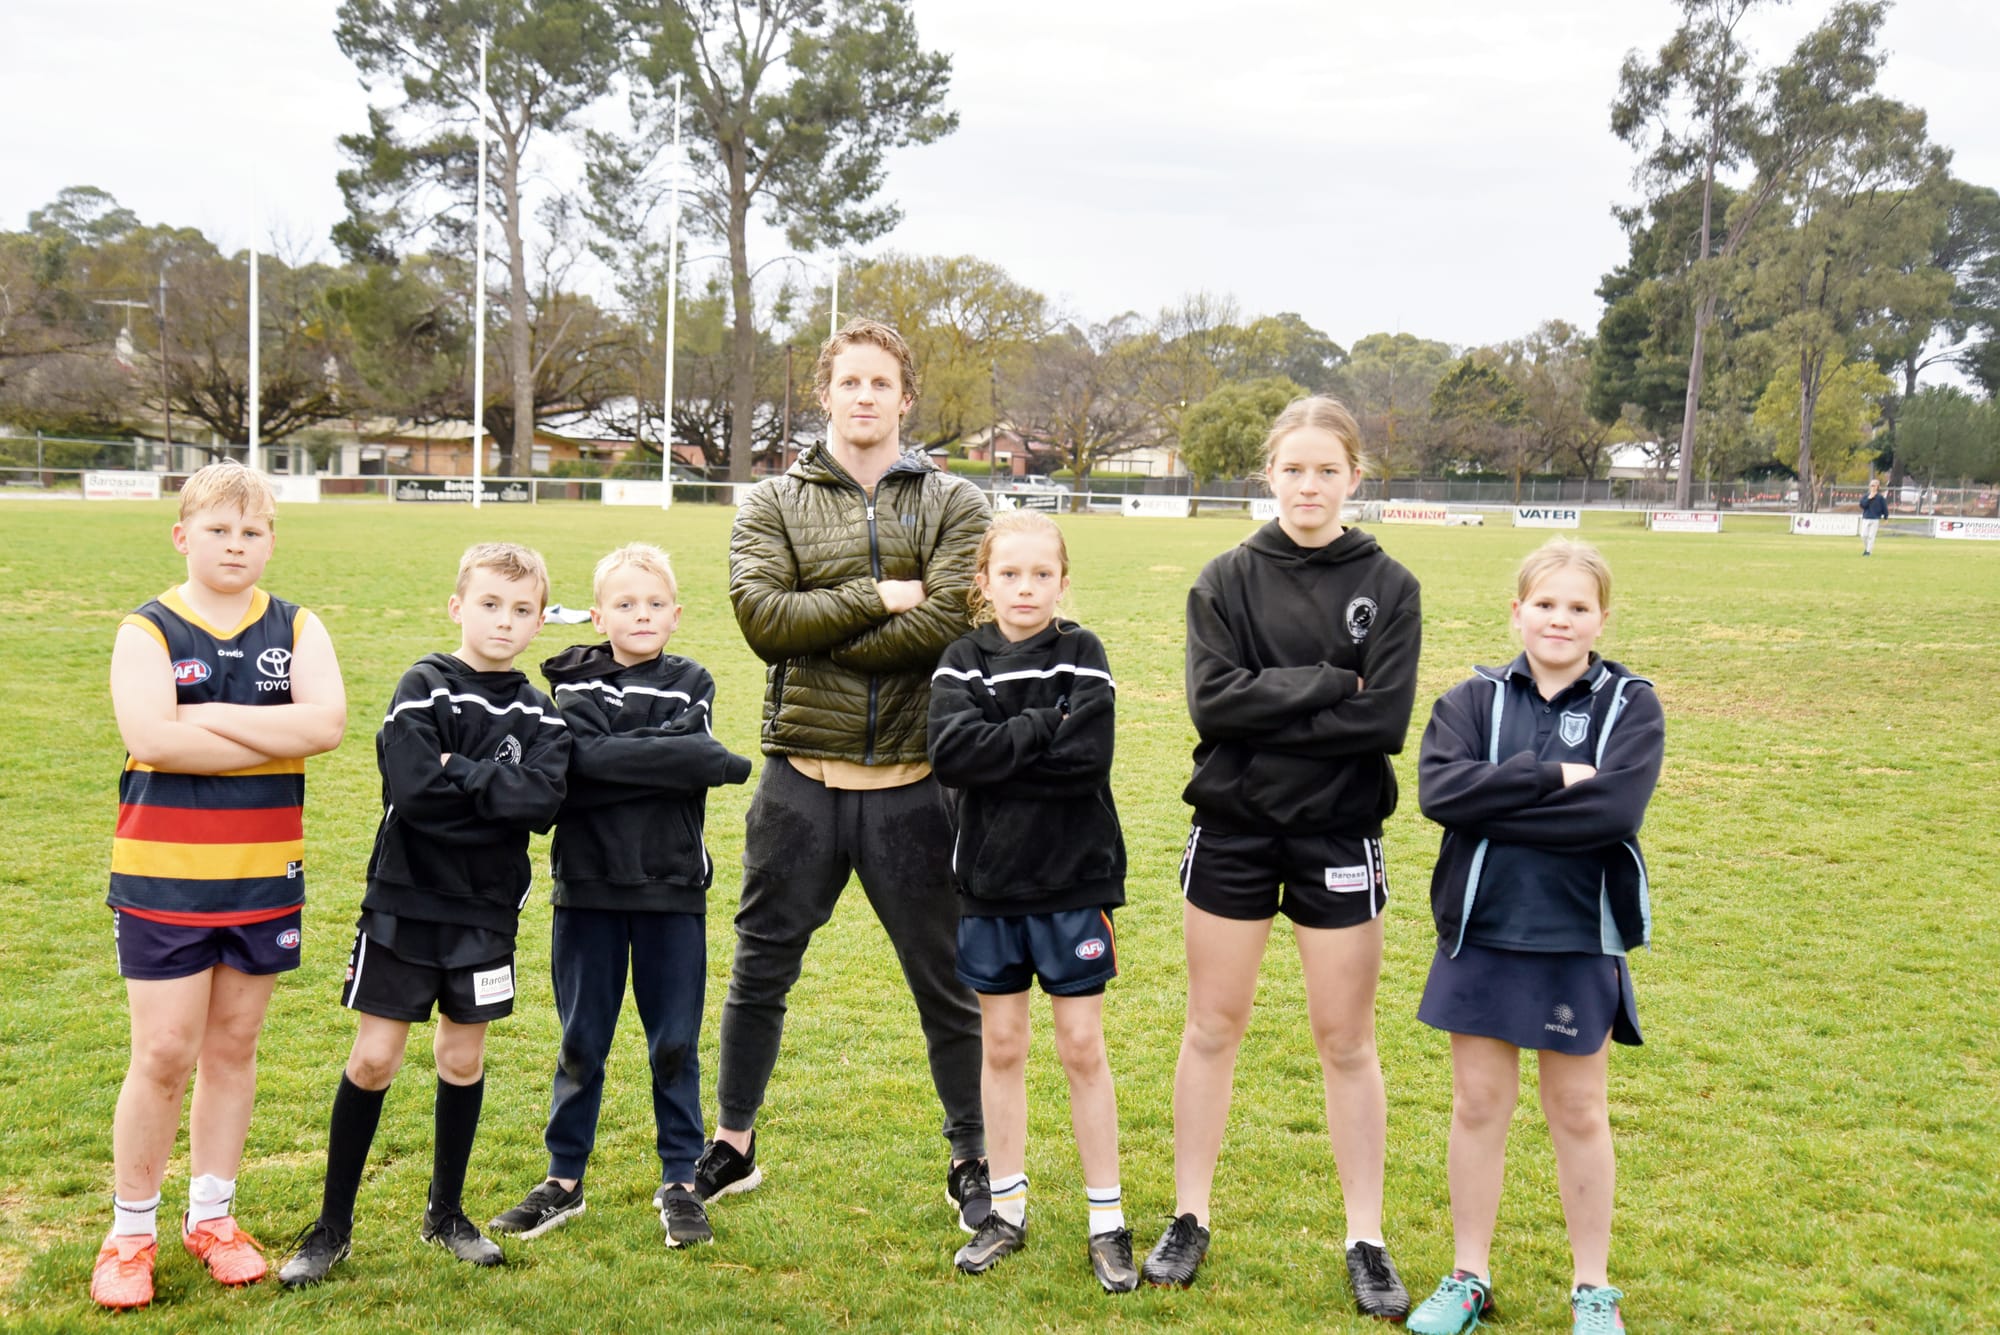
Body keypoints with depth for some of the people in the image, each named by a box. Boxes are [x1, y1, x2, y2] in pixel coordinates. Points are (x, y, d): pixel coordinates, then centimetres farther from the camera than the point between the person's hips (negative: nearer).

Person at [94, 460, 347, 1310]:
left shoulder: (296, 630, 5)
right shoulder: (148, 631, -3)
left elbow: (327, 722, -13)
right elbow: (150, 737, -20)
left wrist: (211, 715, -16)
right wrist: (278, 738, -15)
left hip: (265, 874, 3)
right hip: (162, 874, -3)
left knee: (233, 1047, 12)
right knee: (164, 1055, -1)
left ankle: (211, 1216, 27)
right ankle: (130, 1229, 16)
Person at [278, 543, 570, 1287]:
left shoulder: (538, 714, 2)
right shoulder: (424, 687, -8)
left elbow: (543, 802, -16)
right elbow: (412, 788, -23)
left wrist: (458, 773, -17)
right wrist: (496, 791, -13)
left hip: (486, 909, 3)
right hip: (405, 900, -3)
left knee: (463, 1057, 12)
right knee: (374, 1058, 0)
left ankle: (446, 1212, 28)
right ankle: (333, 1225, 14)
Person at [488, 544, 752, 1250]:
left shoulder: (691, 682, 5)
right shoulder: (576, 687, 1)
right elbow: (584, 763, -18)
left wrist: (615, 760, -18)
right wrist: (711, 763, -19)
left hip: (672, 888, 0)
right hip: (588, 885, 0)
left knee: (675, 1042, 7)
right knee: (581, 1041, 10)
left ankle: (679, 1180, 19)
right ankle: (564, 1179, 23)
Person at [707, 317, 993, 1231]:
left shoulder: (955, 505, 2)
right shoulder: (772, 505, 6)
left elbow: (946, 625, -14)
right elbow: (762, 616, -11)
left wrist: (817, 636, -12)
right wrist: (875, 597, -14)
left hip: (915, 784, -1)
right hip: (802, 778, 1)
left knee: (948, 982, 9)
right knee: (760, 970, 13)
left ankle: (972, 1160, 26)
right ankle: (732, 1145, 32)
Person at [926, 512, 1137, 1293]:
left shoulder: (1082, 656, -4)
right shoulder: (962, 662, 1)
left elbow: (1088, 759, -19)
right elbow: (950, 752, -17)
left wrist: (996, 752, -16)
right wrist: (1043, 728, -16)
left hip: (1072, 881, -2)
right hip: (989, 884, 2)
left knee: (1082, 1048, 4)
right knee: (1001, 1045, 11)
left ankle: (1107, 1220, 15)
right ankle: (1007, 1211, 24)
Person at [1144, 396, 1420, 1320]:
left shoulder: (1388, 587, -2)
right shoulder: (1227, 579, 0)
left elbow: (1385, 720, -13)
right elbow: (1210, 700, -13)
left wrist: (1265, 709, -14)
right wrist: (1329, 684, -16)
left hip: (1338, 834, -1)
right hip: (1233, 827, 1)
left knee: (1346, 1042, 7)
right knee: (1212, 1028, 10)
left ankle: (1365, 1237, 20)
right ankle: (1190, 1219, 24)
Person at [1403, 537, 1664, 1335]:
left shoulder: (1630, 705, -3)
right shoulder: (1474, 699, 1)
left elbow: (1615, 810, -20)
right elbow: (1439, 788, -16)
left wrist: (1494, 805, -17)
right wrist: (1550, 776, -19)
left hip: (1580, 940, -1)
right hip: (1481, 933, 1)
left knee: (1578, 1113, 12)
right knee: (1478, 1104, 10)